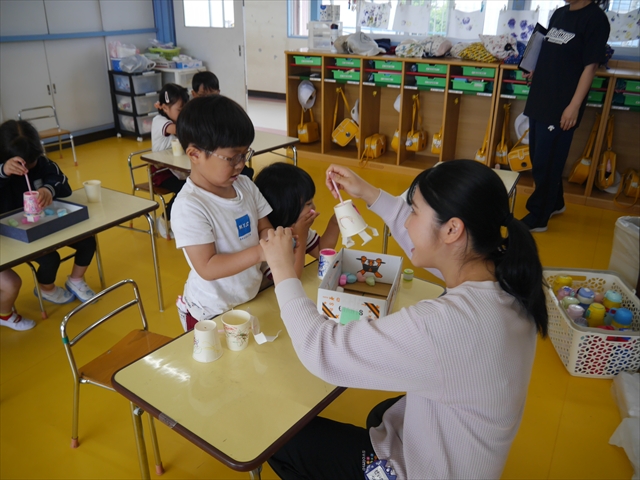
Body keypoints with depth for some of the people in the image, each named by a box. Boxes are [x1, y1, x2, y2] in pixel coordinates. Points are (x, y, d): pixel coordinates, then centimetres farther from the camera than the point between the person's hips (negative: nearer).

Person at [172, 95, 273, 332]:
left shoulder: (246, 185, -4)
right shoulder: (189, 206, -24)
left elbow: (264, 229, 3)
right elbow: (207, 268, -27)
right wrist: (260, 253, -35)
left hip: (252, 299, 7)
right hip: (212, 313, -6)